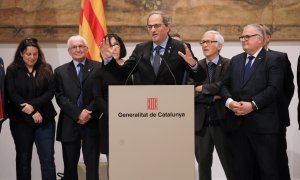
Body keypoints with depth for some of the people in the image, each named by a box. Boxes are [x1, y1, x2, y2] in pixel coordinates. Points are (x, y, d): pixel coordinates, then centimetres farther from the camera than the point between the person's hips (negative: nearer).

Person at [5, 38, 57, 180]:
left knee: (48, 159, -3)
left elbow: (51, 91, -2)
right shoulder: (12, 70, 3)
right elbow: (12, 94, -6)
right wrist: (32, 113, -13)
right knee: (23, 158, 10)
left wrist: (33, 105, -16)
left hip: (44, 119, 0)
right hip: (21, 120, 0)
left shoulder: (46, 69, 7)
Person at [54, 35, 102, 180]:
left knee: (92, 165, 2)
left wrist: (89, 113, -14)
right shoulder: (60, 71, 10)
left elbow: (101, 94, -3)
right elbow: (60, 97, 0)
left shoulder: (98, 68, 4)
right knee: (70, 165, 8)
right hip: (69, 125, 2)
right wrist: (78, 113, -13)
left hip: (92, 123, -1)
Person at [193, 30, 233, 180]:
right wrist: (213, 97, -14)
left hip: (222, 123, -3)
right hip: (201, 124, 3)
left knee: (230, 166, 3)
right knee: (203, 164, 11)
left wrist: (202, 88, -12)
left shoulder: (229, 65, -2)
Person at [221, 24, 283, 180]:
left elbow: (274, 89, -11)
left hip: (263, 124, -5)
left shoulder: (272, 60, 0)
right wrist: (229, 101, -7)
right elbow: (224, 85, 13)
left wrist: (252, 105, -19)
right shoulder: (235, 60, 18)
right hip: (237, 123, 5)